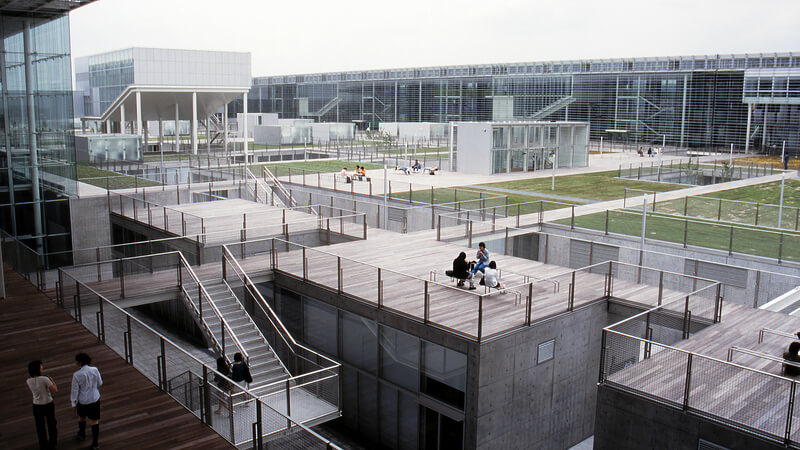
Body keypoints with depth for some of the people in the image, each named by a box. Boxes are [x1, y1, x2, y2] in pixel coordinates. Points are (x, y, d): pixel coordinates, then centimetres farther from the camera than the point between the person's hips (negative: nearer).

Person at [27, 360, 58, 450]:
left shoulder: (29, 381, -12)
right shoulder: (45, 379, -25)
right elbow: (55, 390, -17)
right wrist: (52, 381, -2)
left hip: (37, 406, 2)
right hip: (48, 404, -2)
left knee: (40, 426, 21)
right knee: (51, 423, 21)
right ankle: (52, 443, 35)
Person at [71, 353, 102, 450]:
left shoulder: (76, 375, -22)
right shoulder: (95, 370, -14)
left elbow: (75, 390, -14)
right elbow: (100, 383, -2)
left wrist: (73, 403, -1)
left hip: (82, 401, -1)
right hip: (95, 399, 2)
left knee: (81, 417, 27)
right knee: (94, 420, 11)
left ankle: (82, 435, 49)